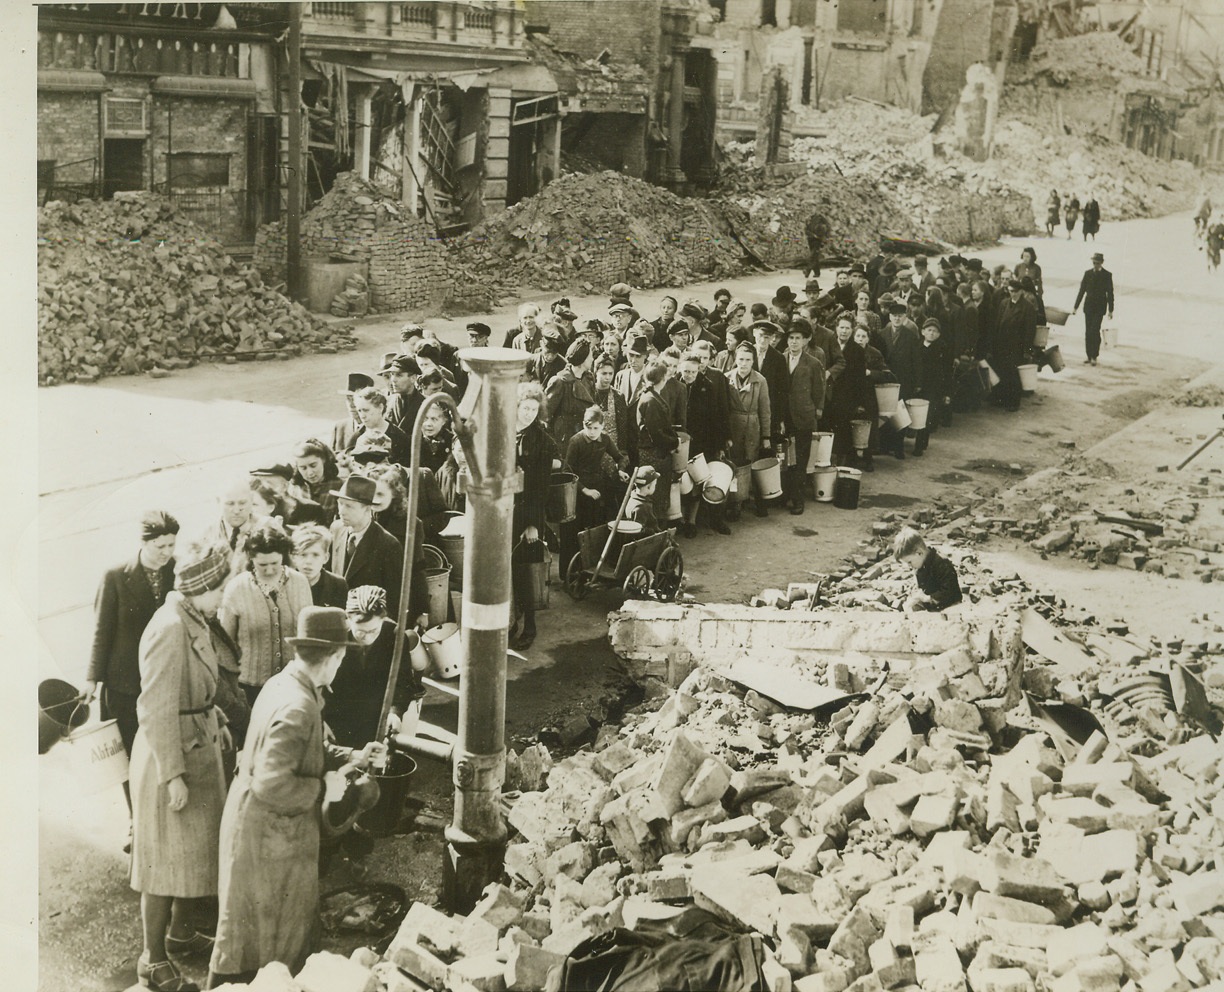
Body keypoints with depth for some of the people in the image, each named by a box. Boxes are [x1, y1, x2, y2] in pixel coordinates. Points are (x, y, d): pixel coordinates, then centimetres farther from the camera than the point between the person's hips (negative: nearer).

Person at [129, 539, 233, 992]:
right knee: (166, 858, 4)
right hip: (171, 756, -9)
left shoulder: (194, 620, 2)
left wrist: (215, 719, 12)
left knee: (197, 849, 22)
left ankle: (180, 931, 41)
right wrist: (173, 776, -23)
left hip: (200, 748, 9)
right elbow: (157, 711, -25)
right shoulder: (169, 630, -26)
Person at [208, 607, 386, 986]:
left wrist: (353, 757, 10)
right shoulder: (298, 707, -29)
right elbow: (271, 783, -33)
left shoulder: (282, 683, 1)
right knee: (270, 930, 9)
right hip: (270, 836, -10)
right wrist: (324, 788, -20)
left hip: (261, 825, 10)